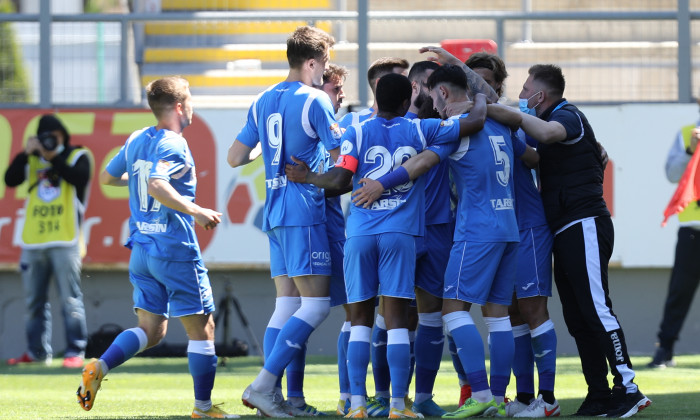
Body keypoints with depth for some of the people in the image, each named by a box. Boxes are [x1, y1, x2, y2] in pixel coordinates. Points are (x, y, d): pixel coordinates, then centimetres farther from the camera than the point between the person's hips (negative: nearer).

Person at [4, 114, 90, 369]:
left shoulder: (78, 156, 6)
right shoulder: (32, 160, 16)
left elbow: (78, 178, -15)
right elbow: (10, 180, 2)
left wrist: (53, 157, -13)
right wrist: (26, 153, -6)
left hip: (65, 240, -5)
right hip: (34, 241, 5)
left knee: (70, 299, -8)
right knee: (34, 300, 7)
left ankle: (75, 351, -6)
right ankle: (37, 351, 15)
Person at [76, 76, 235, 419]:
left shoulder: (136, 141, 9)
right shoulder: (173, 145, -15)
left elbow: (107, 177, 22)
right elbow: (157, 186, -32)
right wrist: (197, 212, -27)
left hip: (141, 248, 8)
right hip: (176, 249, -8)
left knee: (150, 330, 11)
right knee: (201, 327, 3)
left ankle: (99, 367, -10)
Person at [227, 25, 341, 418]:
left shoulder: (263, 102, 13)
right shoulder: (315, 101, -9)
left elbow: (235, 158, 18)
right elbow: (340, 159, -10)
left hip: (274, 215, 8)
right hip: (305, 213, -8)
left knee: (288, 305, 9)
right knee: (317, 304, -9)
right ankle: (263, 383, -17)